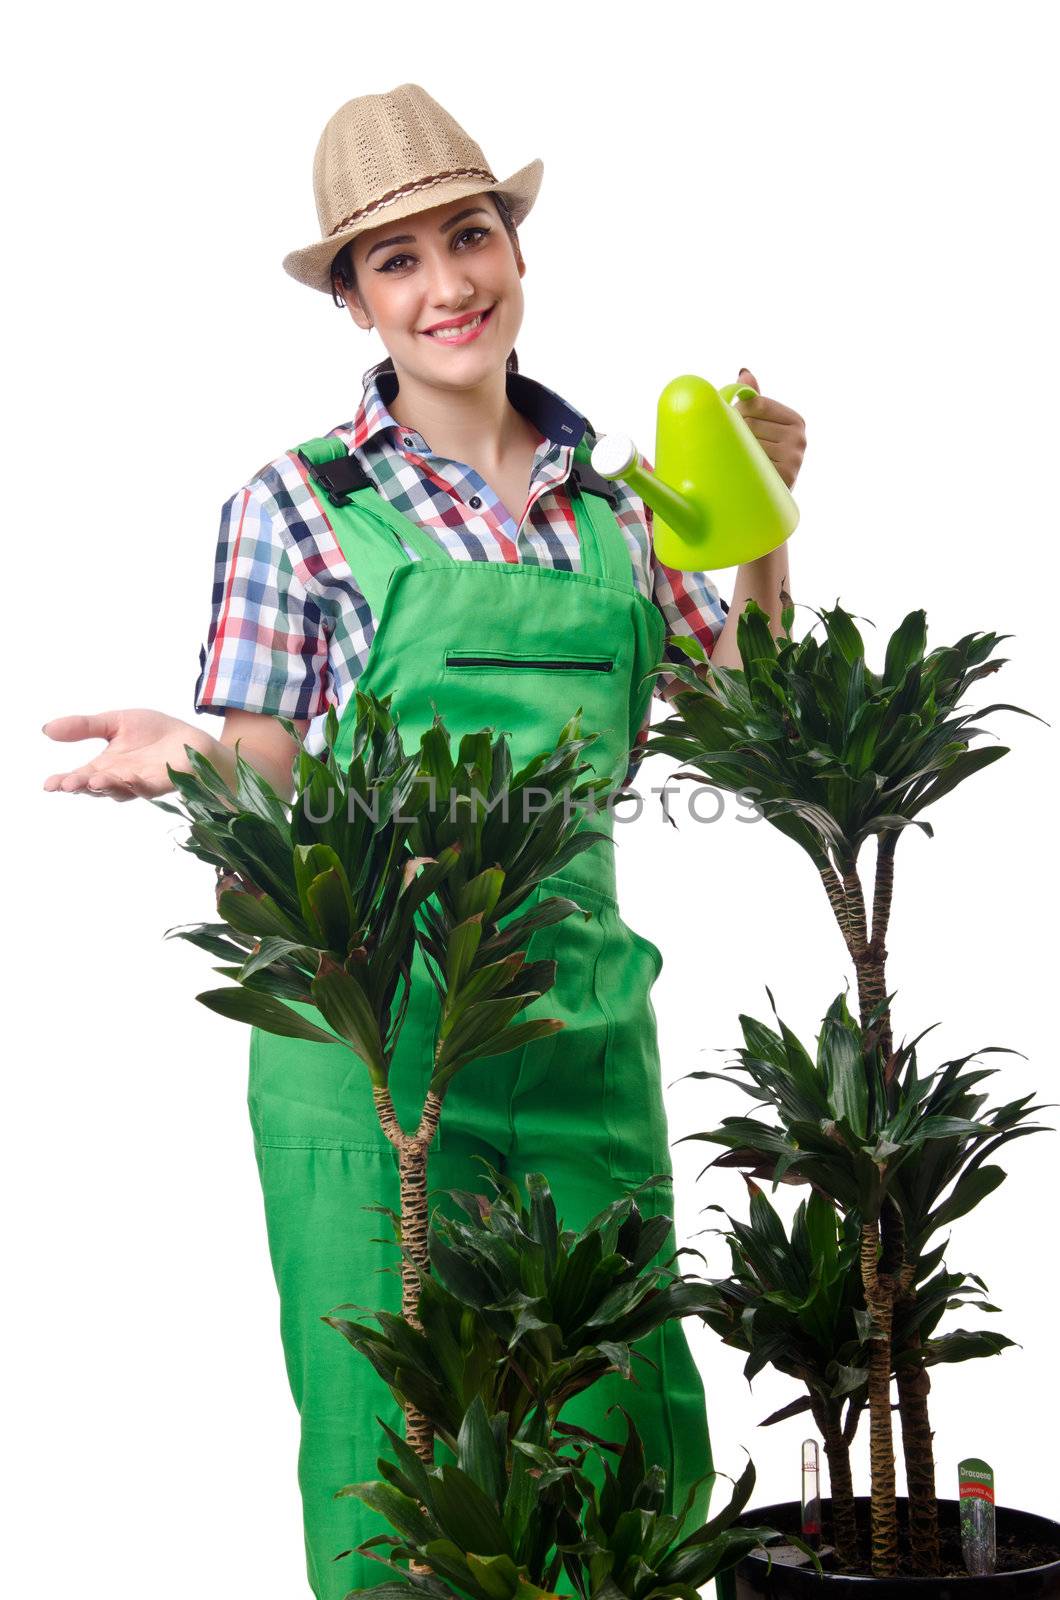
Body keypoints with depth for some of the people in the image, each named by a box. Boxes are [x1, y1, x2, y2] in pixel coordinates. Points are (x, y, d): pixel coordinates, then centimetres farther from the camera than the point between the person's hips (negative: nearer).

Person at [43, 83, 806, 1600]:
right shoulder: (299, 502, -2)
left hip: (586, 1008, 4)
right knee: (393, 1444, 3)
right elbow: (263, 782, -2)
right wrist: (181, 750, -23)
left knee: (633, 1434, 9)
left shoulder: (610, 502, 10)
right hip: (375, 1030, -3)